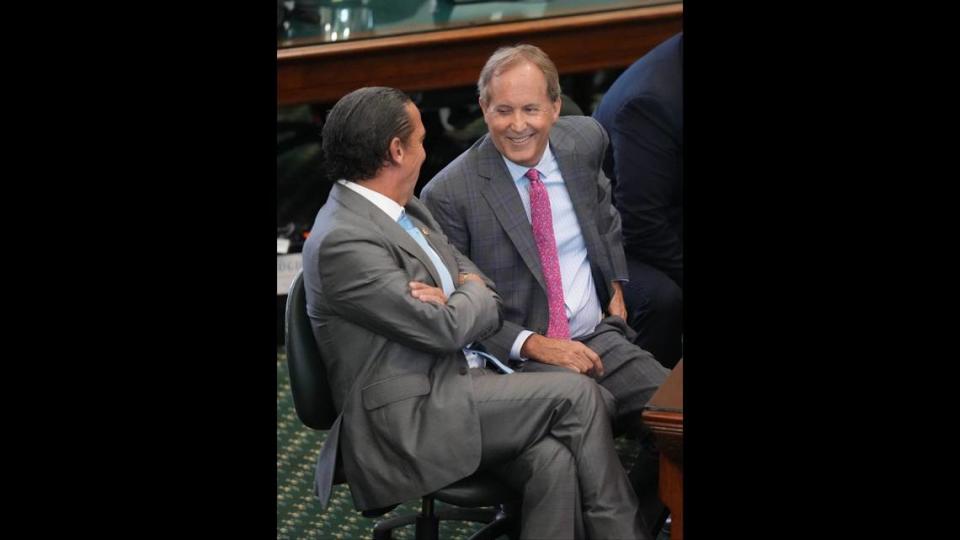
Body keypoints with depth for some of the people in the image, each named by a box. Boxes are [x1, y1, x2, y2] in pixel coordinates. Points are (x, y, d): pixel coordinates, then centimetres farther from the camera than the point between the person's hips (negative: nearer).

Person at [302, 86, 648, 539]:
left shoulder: (408, 210, 12)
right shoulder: (341, 242, -17)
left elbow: (486, 299, 14)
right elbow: (444, 329, -20)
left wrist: (451, 302, -10)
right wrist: (471, 293, 3)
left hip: (460, 379, 8)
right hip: (408, 420, -8)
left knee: (553, 461, -18)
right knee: (576, 394, -13)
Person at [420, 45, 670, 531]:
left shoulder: (584, 140, 4)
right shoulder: (448, 194, -12)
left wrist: (616, 285, 12)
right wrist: (531, 344, -16)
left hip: (601, 338, 5)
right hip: (516, 359, -5)